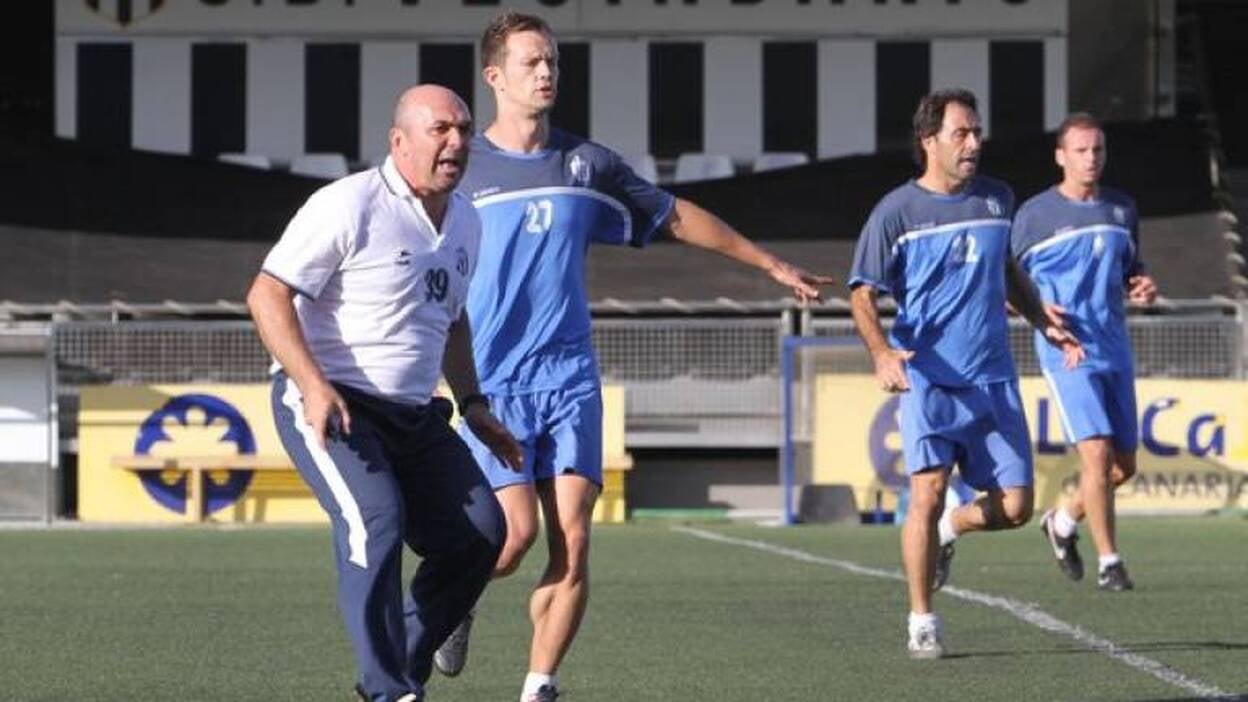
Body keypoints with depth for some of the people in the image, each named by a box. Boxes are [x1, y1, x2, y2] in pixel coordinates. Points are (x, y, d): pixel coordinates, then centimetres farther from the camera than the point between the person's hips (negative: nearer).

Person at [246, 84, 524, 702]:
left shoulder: (464, 221, 12)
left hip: (413, 415, 8)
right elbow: (267, 295, -17)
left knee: (480, 530, -1)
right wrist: (314, 386, -27)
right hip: (328, 406, -8)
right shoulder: (349, 206, -14)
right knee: (376, 523, -27)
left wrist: (472, 405, 19)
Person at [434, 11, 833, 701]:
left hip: (570, 379, 3)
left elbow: (677, 216, 21)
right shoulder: (461, 168, -1)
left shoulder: (587, 164, 9)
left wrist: (771, 264, 23)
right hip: (490, 384, -3)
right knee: (516, 531, -13)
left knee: (572, 539, -8)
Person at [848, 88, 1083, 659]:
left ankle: (946, 532, 31)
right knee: (927, 495, -14)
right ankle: (921, 623, -1)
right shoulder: (897, 211, -4)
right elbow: (862, 295, -6)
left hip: (993, 379, 4)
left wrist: (1044, 324, 21)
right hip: (927, 380, -4)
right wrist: (882, 351, -22)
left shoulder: (998, 200, 10)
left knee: (1015, 507, -1)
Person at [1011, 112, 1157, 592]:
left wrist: (1142, 287, -1)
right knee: (1096, 453, -16)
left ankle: (1063, 522, 32)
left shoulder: (1122, 209, 11)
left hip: (1115, 349, 6)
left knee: (1124, 464, 8)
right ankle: (1108, 562, -8)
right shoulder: (1036, 214, -3)